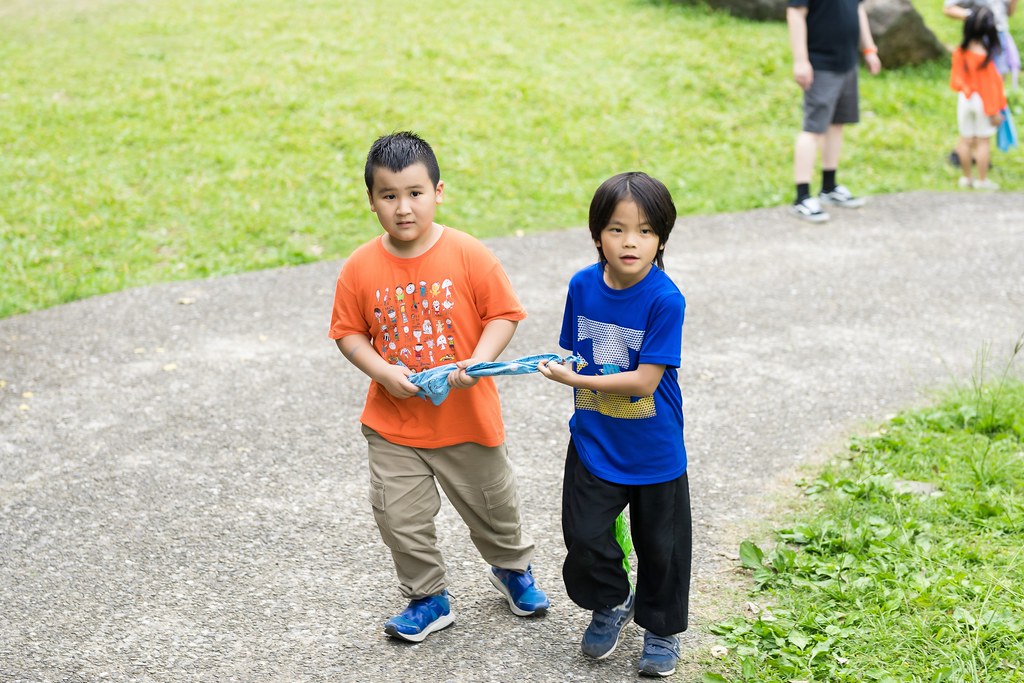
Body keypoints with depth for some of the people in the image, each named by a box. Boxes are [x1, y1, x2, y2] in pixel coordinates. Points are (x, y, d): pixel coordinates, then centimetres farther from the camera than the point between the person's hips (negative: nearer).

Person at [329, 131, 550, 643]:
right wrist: (383, 372, -17)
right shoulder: (360, 268, -9)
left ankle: (512, 567, 47)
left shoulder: (469, 255, -13)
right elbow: (348, 332, -1)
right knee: (399, 516, 4)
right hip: (393, 423, 1)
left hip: (466, 415, -1)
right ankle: (428, 599, 27)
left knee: (491, 504, 17)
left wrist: (478, 361, -22)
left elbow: (503, 314, -7)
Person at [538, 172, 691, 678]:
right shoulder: (582, 286, -6)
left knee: (659, 545, 12)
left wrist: (573, 379, -26)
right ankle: (610, 604, 34)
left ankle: (661, 628, 36)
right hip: (593, 443, 3)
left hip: (654, 451, -3)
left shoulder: (665, 300, -21)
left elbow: (645, 380, -24)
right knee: (584, 536, 4)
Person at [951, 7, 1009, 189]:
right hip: (983, 102, -5)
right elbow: (989, 86, -17)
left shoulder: (960, 53, -7)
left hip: (964, 99, 5)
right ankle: (982, 180, 8)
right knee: (983, 140, 4)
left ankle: (966, 177, 21)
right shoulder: (985, 57, -23)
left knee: (966, 139, 13)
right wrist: (994, 112, -10)